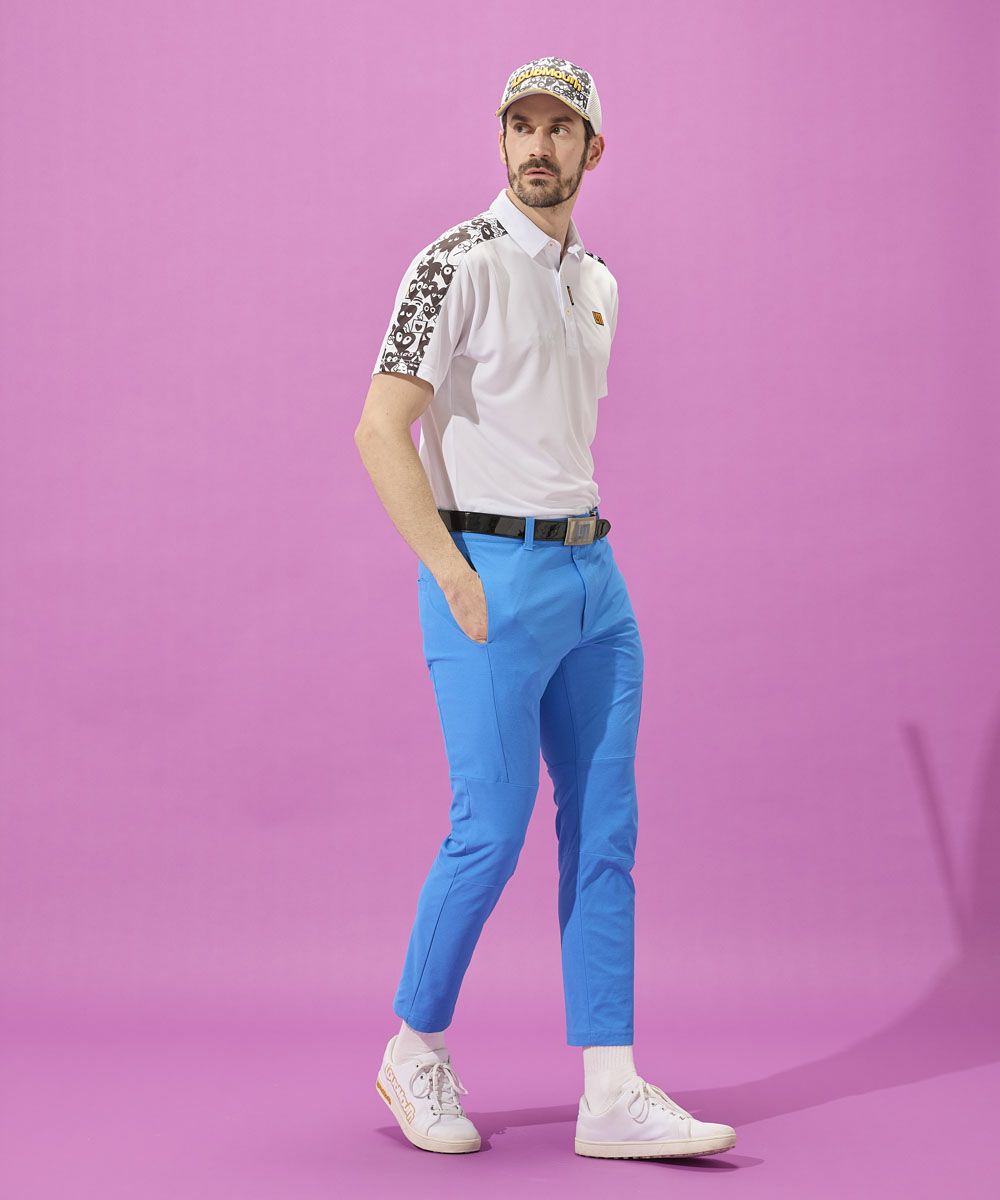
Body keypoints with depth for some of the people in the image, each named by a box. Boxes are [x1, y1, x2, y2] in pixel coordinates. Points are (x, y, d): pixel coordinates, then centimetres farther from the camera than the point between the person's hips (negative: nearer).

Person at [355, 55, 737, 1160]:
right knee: (492, 831, -6)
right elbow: (380, 430, -14)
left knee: (604, 829, 4)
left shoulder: (597, 280, 15)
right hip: (489, 575, -7)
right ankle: (416, 1052, 16)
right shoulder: (458, 264, -8)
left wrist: (584, 547, 15)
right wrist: (455, 579, -17)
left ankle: (612, 1094, 8)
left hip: (592, 573, 7)